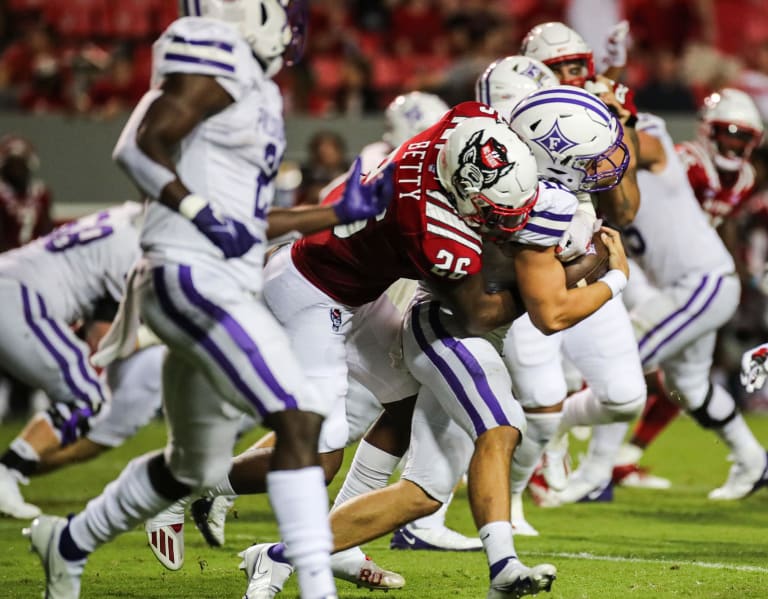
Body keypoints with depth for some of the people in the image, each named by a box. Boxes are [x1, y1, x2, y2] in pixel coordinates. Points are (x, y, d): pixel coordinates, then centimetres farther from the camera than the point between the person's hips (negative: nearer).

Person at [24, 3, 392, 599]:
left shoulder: (259, 92, 20)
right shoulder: (219, 59, -8)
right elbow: (140, 147, -16)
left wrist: (340, 213, 21)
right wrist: (203, 215, -20)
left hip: (227, 289, 10)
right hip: (193, 279, -10)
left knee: (193, 467, 19)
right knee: (299, 419, -18)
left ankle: (68, 543, 37)